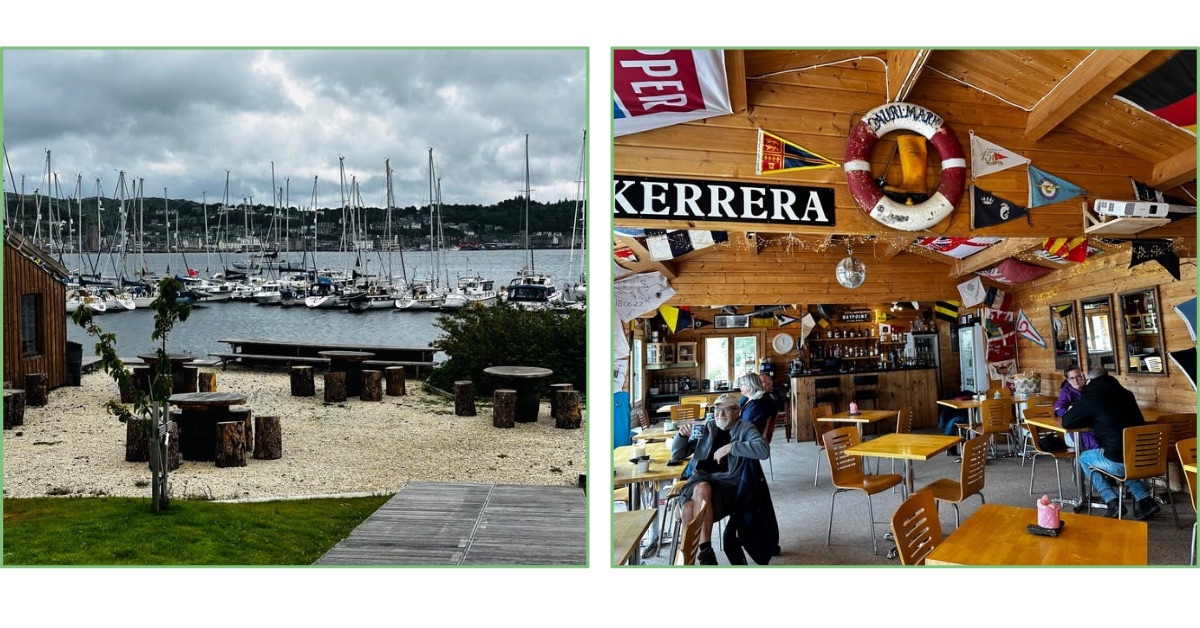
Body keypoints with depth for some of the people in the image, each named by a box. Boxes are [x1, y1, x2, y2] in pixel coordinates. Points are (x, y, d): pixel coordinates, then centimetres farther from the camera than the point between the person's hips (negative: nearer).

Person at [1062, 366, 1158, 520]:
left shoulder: (1091, 396, -5)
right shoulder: (1125, 394, 12)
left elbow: (1066, 422, 2)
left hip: (1117, 461, -6)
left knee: (1084, 458, 23)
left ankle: (1112, 502, 11)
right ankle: (1144, 499, 21)